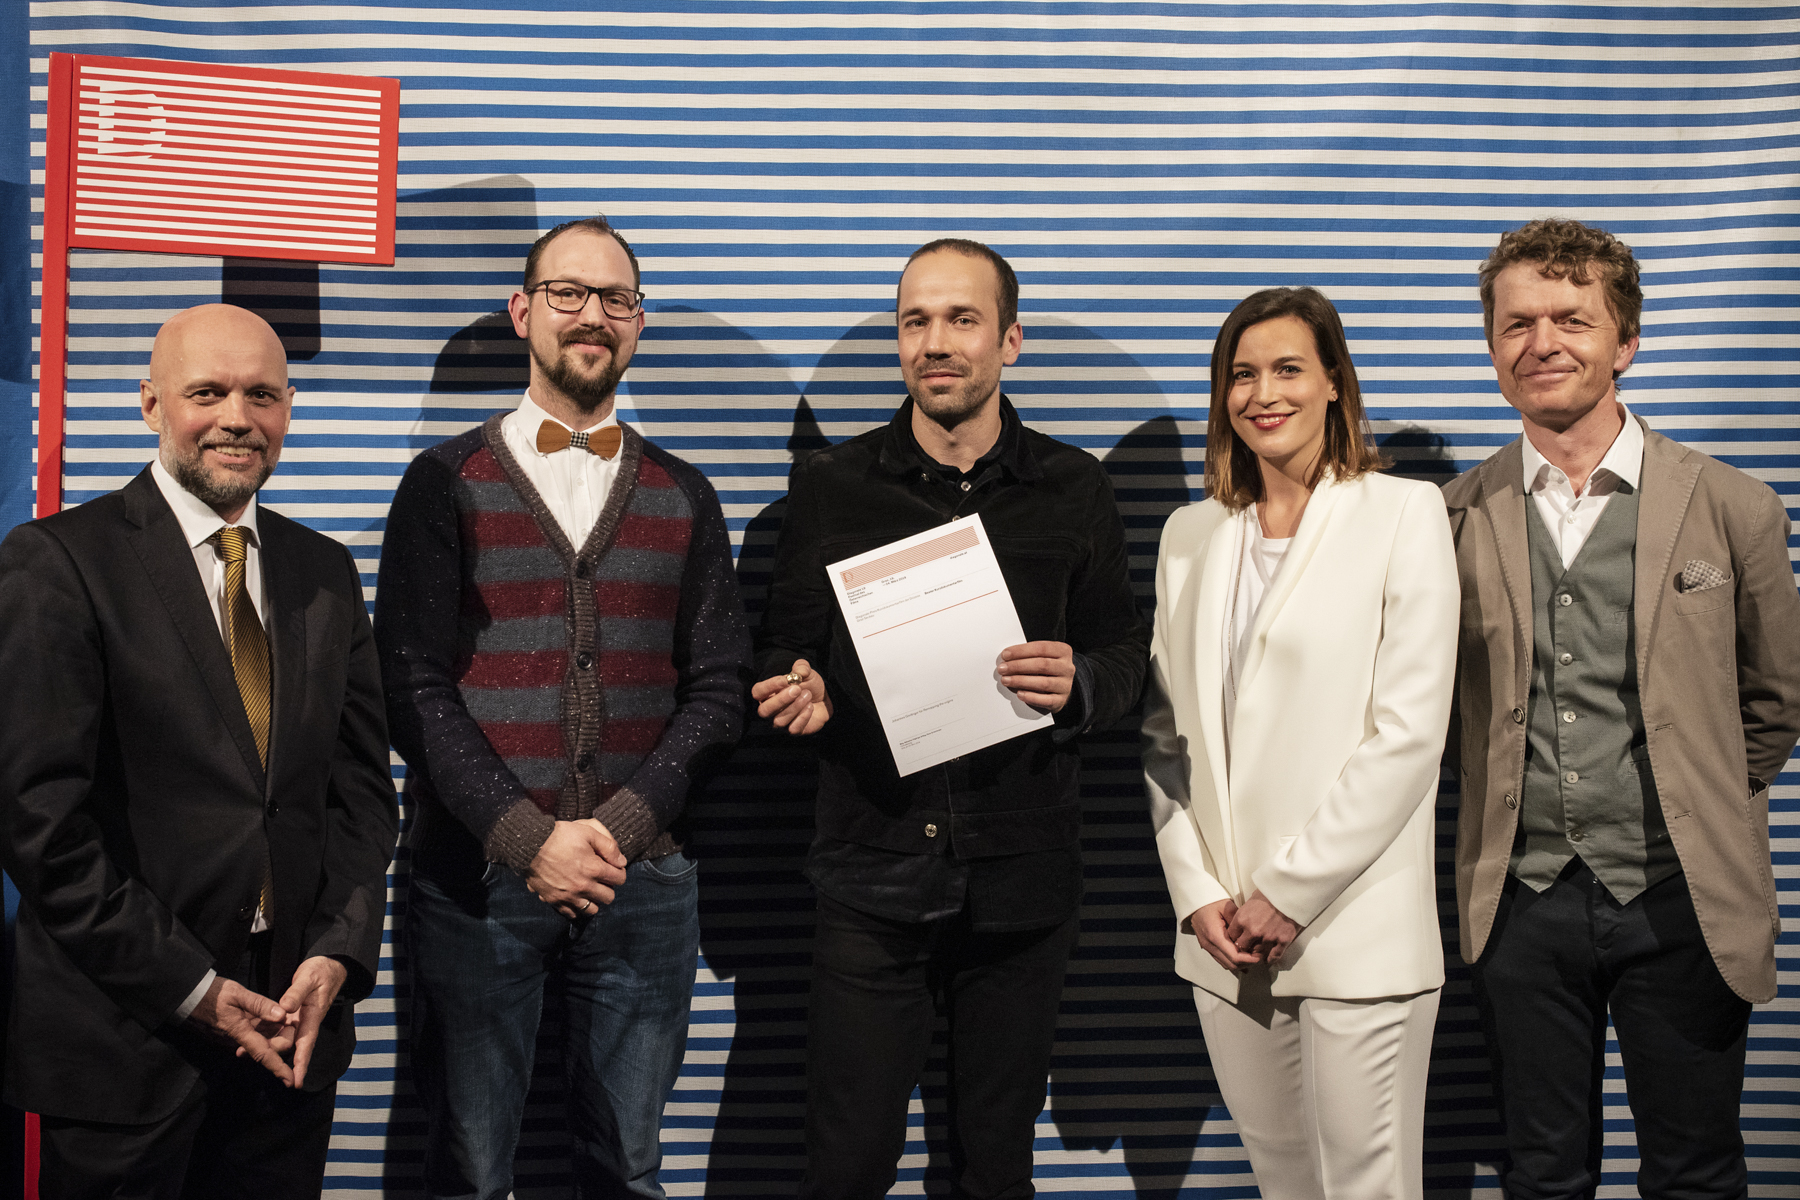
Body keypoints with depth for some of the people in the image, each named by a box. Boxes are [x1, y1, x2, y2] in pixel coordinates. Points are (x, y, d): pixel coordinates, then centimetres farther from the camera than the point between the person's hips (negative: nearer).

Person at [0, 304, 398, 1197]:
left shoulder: (324, 572, 11)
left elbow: (362, 779, 10)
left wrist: (339, 954, -5)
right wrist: (188, 988, -13)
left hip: (292, 1024, 5)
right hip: (123, 1033, -4)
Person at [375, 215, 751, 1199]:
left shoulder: (683, 499, 12)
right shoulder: (448, 484, 4)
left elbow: (718, 687, 7)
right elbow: (414, 686, -4)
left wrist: (624, 824, -8)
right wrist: (525, 837, -13)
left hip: (642, 883, 2)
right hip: (475, 877, -2)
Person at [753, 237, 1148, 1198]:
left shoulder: (1073, 491, 6)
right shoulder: (831, 487, 5)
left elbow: (1125, 652, 10)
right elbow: (784, 646, 10)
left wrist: (1078, 686, -13)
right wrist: (799, 696, -13)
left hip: (1021, 877, 1)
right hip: (873, 875, -1)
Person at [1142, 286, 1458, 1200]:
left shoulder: (1404, 515, -2)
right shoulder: (1191, 535, 13)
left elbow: (1409, 731, -9)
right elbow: (1165, 730, 12)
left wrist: (1289, 894, -11)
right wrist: (1199, 893, -1)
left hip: (1356, 929, -4)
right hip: (1222, 933, 4)